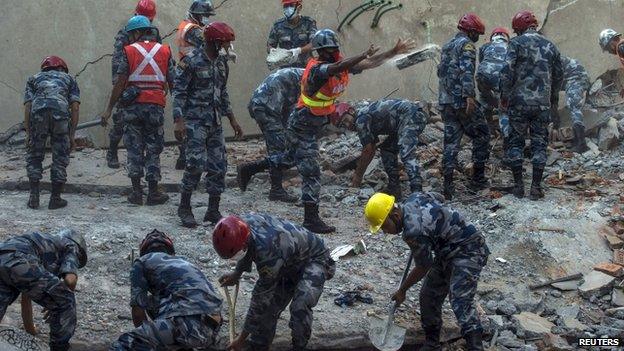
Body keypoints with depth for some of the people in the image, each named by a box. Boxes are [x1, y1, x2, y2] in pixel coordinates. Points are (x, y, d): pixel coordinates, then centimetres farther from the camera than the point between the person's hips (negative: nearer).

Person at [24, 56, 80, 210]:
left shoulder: (34, 79, 32)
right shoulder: (68, 79, 32)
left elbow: (27, 106, 16)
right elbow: (75, 107, 17)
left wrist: (28, 133, 14)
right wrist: (72, 135, 17)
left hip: (38, 112, 1)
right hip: (61, 112, -1)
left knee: (34, 157, 17)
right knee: (60, 158, 13)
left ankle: (34, 197, 11)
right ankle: (55, 199, 14)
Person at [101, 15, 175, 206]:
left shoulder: (129, 51, -1)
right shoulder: (164, 51, 6)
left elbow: (120, 83, -5)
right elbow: (172, 83, 6)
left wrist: (109, 109, -1)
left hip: (132, 106, -1)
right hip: (156, 105, 1)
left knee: (134, 148, 7)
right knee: (153, 150, 8)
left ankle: (136, 191, 6)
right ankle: (153, 193, 9)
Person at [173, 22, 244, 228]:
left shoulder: (222, 62, 11)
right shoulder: (190, 62, -11)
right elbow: (179, 92, -12)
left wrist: (232, 119, 20)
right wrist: (179, 120, -20)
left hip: (215, 122, 7)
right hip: (195, 121, -7)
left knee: (218, 166, 4)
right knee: (196, 163, -15)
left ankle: (213, 211, 14)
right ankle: (184, 207, 0)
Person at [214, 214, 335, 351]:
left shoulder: (268, 253, -42)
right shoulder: (244, 222, -21)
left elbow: (260, 299, -30)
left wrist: (242, 338, -22)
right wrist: (236, 273, 12)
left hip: (313, 259, -8)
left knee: (300, 307, -29)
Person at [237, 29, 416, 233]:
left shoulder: (340, 62, -4)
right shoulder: (317, 69, -27)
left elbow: (369, 64, -3)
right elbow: (336, 69, -47)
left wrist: (394, 52, -9)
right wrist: (364, 55, -58)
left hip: (312, 126, 9)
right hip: (301, 126, -9)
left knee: (291, 159, 27)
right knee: (311, 172, -7)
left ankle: (249, 169, 41)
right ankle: (311, 220, -2)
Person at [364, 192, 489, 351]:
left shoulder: (414, 231, -30)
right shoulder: (413, 198, -4)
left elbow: (422, 267, -16)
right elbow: (439, 197, 17)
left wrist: (402, 290, -1)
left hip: (468, 250, -11)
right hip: (448, 252, 11)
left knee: (460, 301, -23)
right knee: (428, 296, 9)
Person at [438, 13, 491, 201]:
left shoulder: (447, 46, 20)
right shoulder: (466, 45, -6)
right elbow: (466, 71, -20)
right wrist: (469, 96, -28)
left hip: (445, 101, 8)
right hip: (462, 101, -8)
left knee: (451, 141, 6)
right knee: (481, 135, 5)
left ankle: (448, 185, -1)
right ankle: (478, 178, 5)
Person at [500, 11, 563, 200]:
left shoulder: (517, 43, -4)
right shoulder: (550, 46, 10)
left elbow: (507, 71, -12)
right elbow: (558, 75, 15)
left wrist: (504, 96, -4)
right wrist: (554, 98, 28)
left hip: (520, 101, -3)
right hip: (543, 104, 3)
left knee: (516, 142, 8)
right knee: (539, 143, 7)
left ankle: (518, 185, 5)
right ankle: (536, 187, 3)